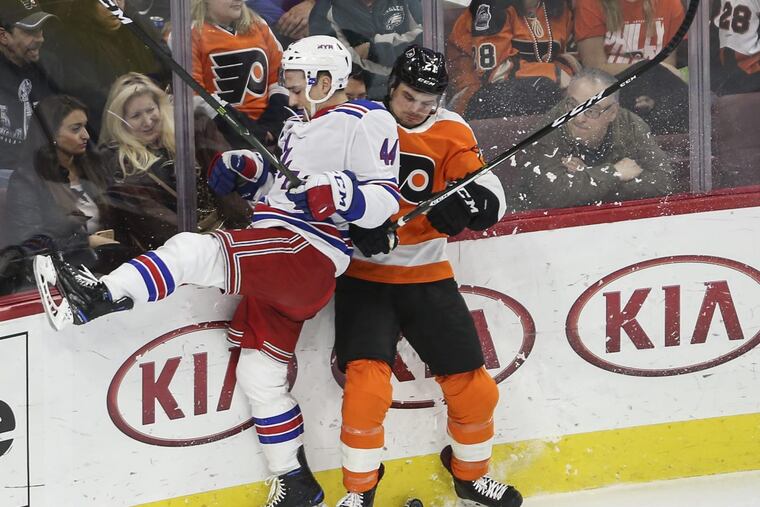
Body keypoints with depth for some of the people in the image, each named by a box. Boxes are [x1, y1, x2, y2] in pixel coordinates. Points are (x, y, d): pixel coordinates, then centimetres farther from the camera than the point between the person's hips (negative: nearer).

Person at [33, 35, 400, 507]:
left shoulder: (368, 123, -3)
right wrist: (246, 169, 13)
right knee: (260, 375, 10)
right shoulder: (296, 128, 27)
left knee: (196, 252, -28)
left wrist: (341, 193, -29)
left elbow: (386, 199, -12)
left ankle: (102, 296, -42)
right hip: (273, 262, 10)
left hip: (310, 256, -10)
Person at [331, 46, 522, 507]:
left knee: (474, 388, 4)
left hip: (427, 276, 3)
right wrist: (356, 221, -22)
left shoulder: (451, 132, 0)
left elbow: (492, 203, -6)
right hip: (365, 274, -3)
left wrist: (465, 201, -30)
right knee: (367, 384, -20)